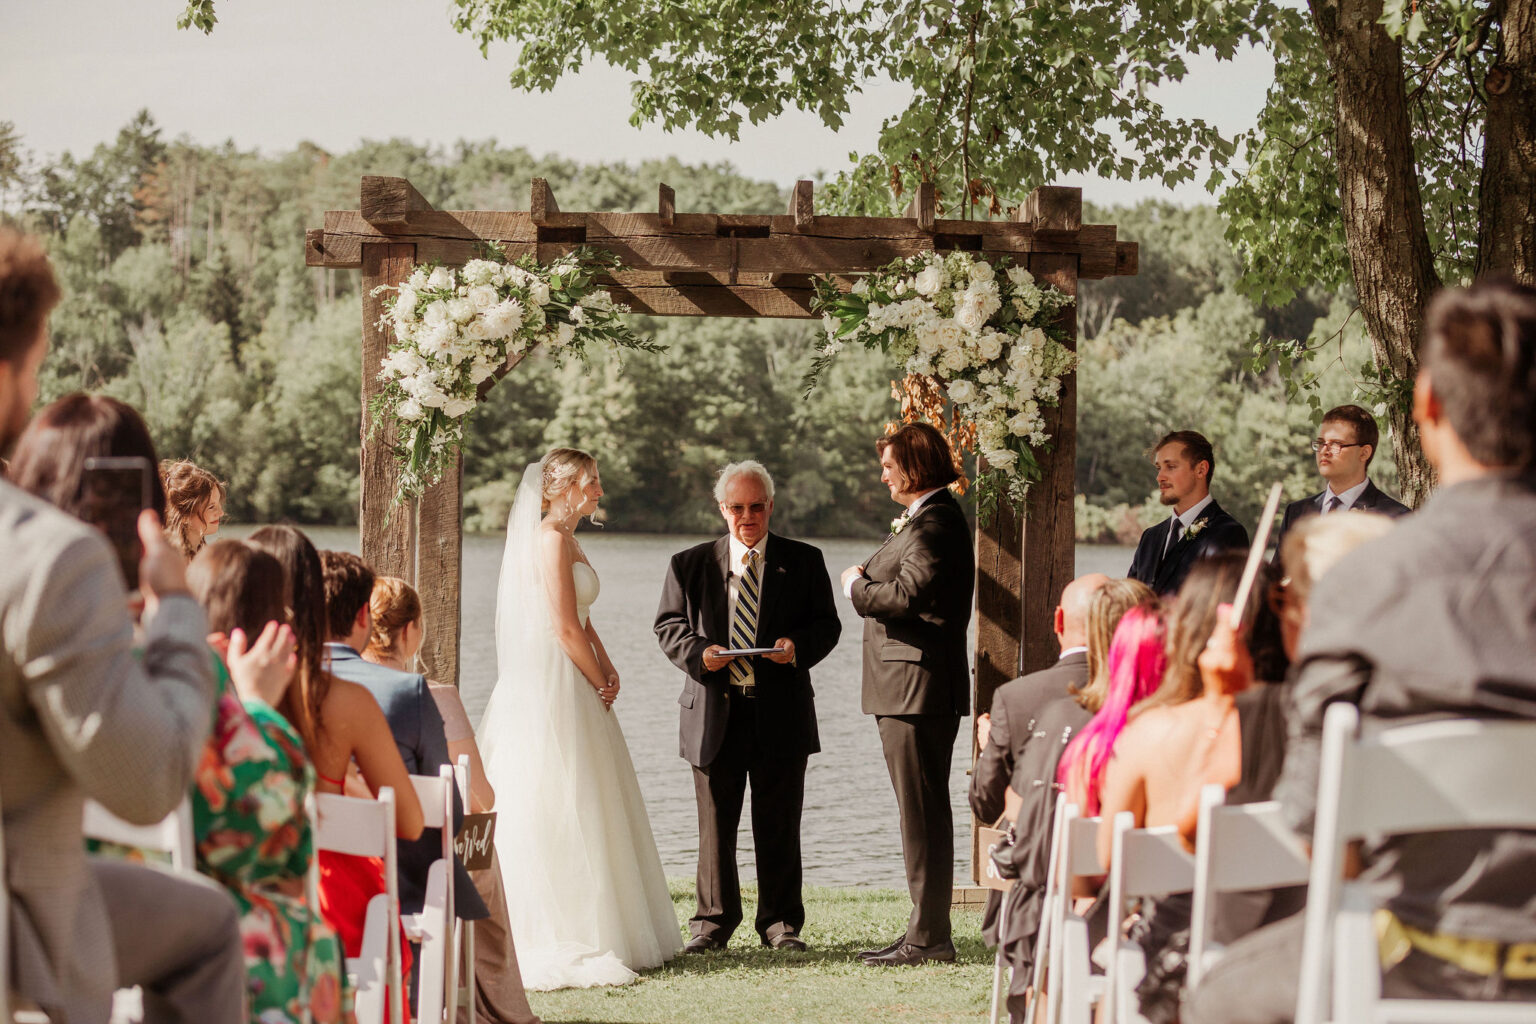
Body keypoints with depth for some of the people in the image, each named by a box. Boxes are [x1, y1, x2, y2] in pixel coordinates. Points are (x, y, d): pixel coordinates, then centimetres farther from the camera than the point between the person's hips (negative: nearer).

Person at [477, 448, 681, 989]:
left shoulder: (566, 538, 17)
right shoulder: (551, 538, -14)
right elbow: (564, 627, -18)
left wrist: (607, 671, 6)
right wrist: (600, 683, -7)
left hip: (573, 687, 10)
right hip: (553, 690, -10)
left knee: (586, 813, 13)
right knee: (559, 815, -8)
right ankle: (562, 943, -6)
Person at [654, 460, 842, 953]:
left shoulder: (804, 562, 8)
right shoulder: (690, 564, 8)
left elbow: (827, 624, 7)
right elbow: (668, 626, 7)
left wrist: (799, 646, -14)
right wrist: (698, 651, -13)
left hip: (782, 711, 0)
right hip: (715, 711, 0)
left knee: (779, 825, 4)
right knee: (715, 825, 4)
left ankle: (781, 922, 14)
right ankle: (713, 922, 13)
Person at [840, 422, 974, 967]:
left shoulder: (935, 522, -15)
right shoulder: (924, 518, 19)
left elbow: (906, 594, -24)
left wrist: (857, 585, -9)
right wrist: (869, 580, 1)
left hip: (920, 687, -11)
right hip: (908, 689, 11)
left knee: (923, 813, -7)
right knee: (921, 813, 13)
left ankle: (929, 937, -5)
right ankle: (925, 929, 18)